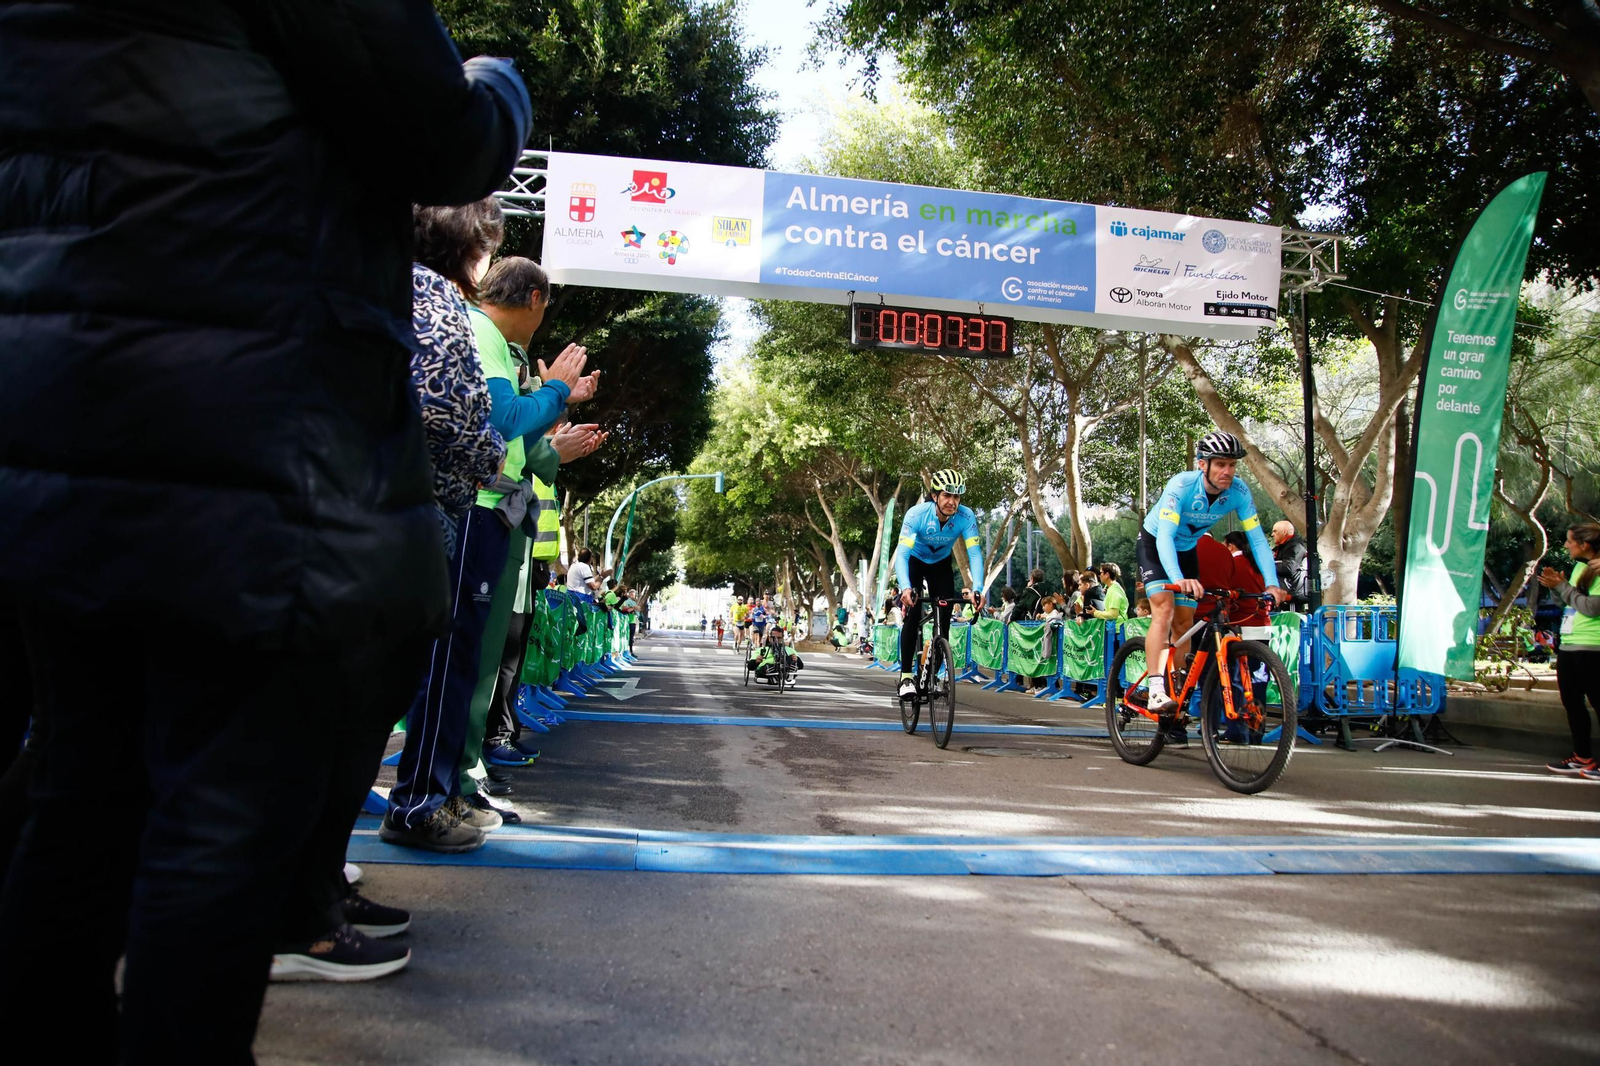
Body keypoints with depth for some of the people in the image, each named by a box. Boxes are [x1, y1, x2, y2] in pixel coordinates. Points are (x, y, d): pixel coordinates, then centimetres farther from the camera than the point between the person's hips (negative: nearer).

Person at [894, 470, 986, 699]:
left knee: (944, 618, -7)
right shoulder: (916, 514, -35)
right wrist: (905, 588, -56)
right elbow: (902, 553, -41)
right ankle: (906, 675, -10)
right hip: (914, 562, -2)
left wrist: (977, 588, -48)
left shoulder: (966, 516, -29)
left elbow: (975, 553, -32)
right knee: (912, 614, -18)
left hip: (941, 564, 2)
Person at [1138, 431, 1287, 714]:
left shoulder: (1239, 492, -22)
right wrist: (1178, 579, -59)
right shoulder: (1181, 485, -34)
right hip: (1154, 544, -5)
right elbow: (1165, 536, -43)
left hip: (1187, 549, 5)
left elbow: (1257, 539, -20)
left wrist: (1272, 584, -34)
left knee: (1185, 622, 4)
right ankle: (1156, 691, -28)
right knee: (1164, 609, -24)